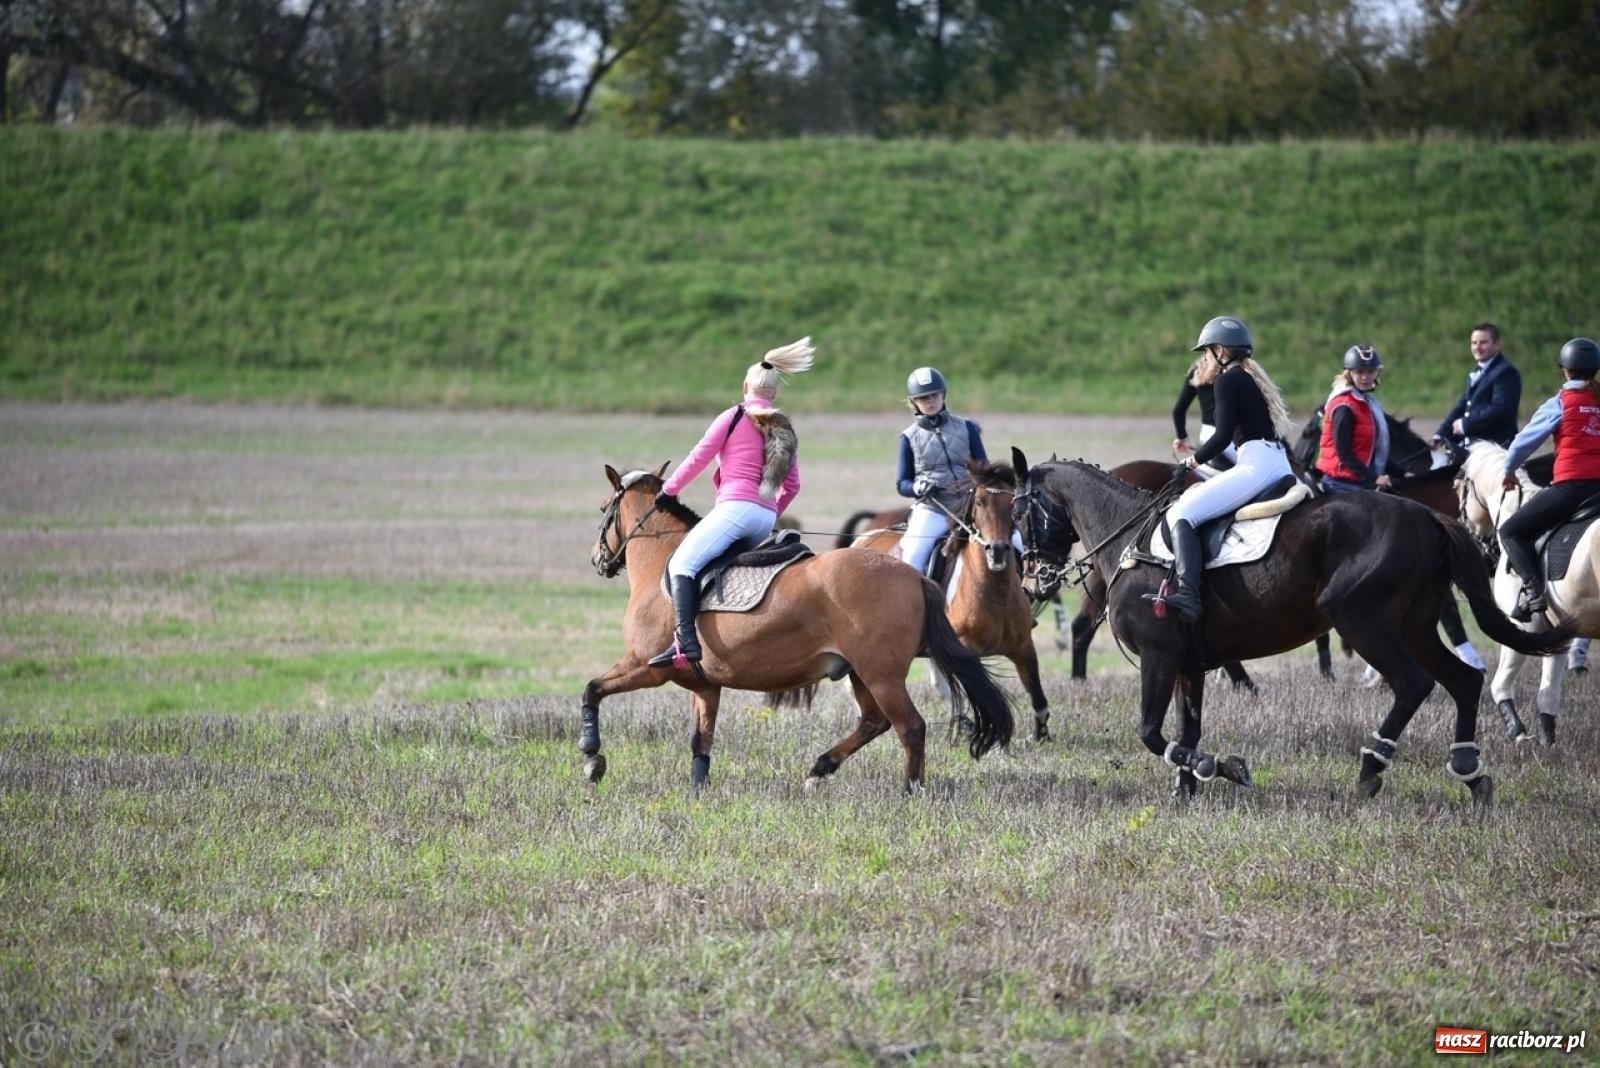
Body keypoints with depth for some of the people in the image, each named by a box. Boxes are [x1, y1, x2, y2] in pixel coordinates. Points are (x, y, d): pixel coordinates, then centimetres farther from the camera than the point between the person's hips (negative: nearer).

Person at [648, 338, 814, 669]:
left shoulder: (733, 418, 3)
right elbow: (792, 485, 20)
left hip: (736, 506, -7)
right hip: (767, 517, 7)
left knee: (682, 564, -14)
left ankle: (685, 641, -35)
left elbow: (698, 458, 2)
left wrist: (669, 490, 14)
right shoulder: (783, 430, 20)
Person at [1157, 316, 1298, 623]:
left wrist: (1193, 460, 2)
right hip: (1280, 464, 10)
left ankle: (1187, 594, -38)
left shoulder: (1228, 380, -3)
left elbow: (1223, 435, -12)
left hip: (1255, 464, -10)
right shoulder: (1251, 379, 25)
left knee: (1181, 513, -18)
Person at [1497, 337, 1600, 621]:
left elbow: (1526, 440, 10)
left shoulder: (1561, 403, 2)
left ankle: (1533, 588, -16)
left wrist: (1508, 470, 28)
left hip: (1570, 486, -5)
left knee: (1511, 532, 6)